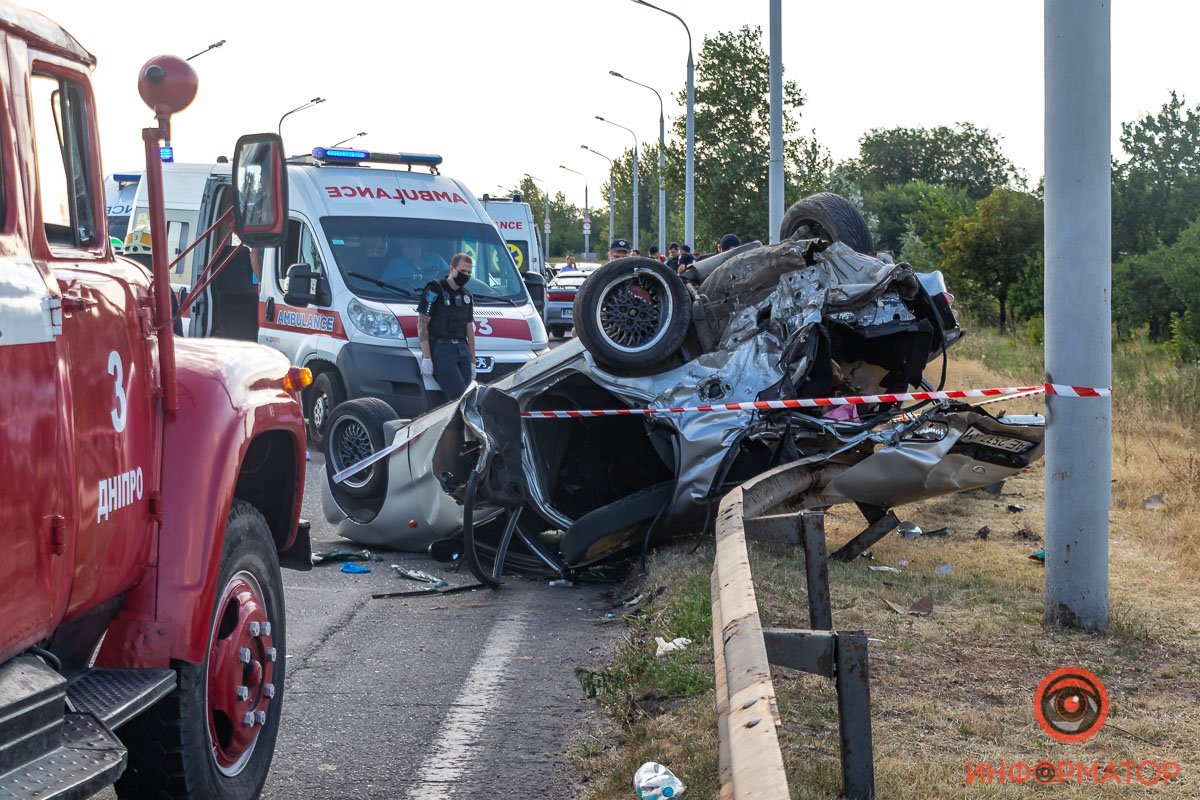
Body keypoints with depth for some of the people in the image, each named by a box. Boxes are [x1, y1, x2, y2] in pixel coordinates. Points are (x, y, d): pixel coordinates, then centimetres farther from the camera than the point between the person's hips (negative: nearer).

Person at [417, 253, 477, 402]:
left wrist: (472, 362, 18)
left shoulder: (467, 296, 19)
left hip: (462, 349, 7)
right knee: (459, 397, -19)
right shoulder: (435, 291, -2)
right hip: (441, 349, -7)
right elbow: (422, 325, -7)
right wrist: (426, 358, -14)